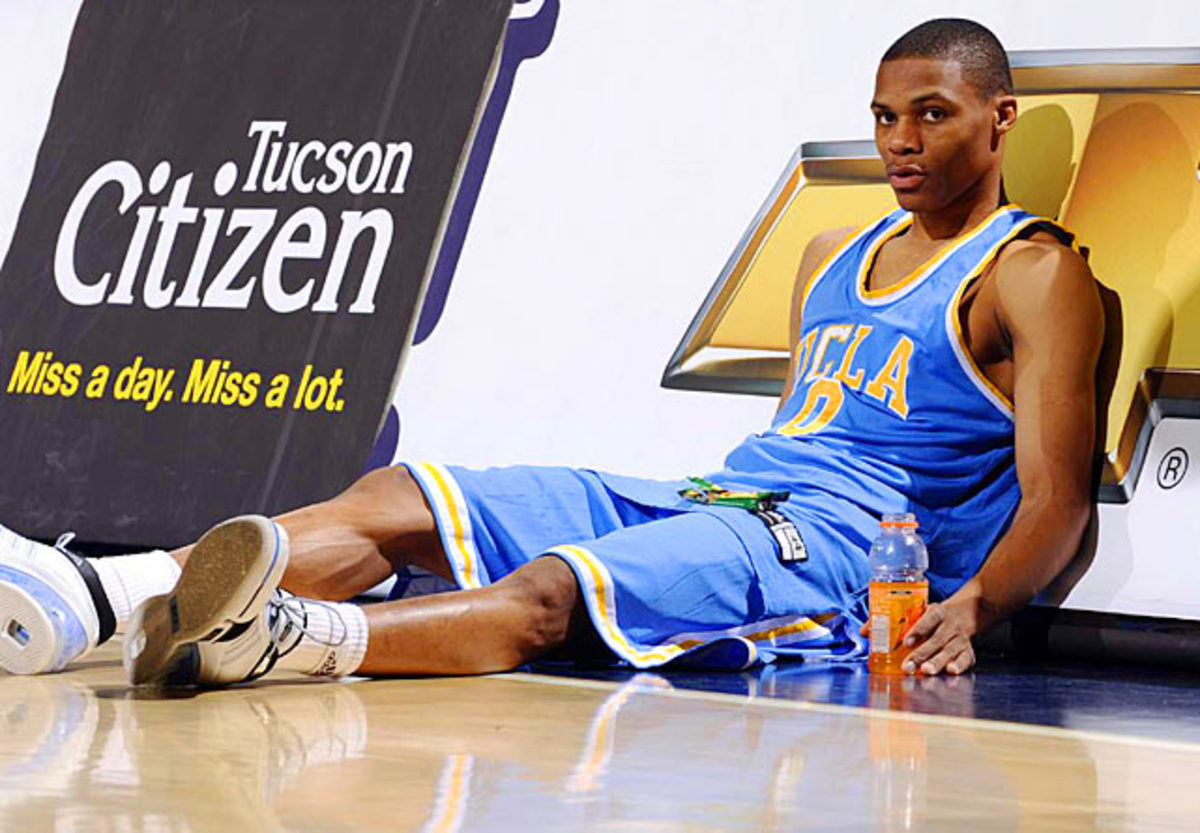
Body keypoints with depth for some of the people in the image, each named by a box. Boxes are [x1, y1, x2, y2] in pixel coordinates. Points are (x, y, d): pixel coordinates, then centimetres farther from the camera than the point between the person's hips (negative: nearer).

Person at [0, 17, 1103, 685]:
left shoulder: (1032, 271, 3)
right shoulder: (833, 258, 28)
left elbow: (1055, 495, -6)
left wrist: (969, 607, -25)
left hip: (846, 547, -8)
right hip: (719, 498, 8)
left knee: (549, 592, -37)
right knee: (396, 500, -11)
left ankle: (301, 640, -63)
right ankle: (96, 598, -27)